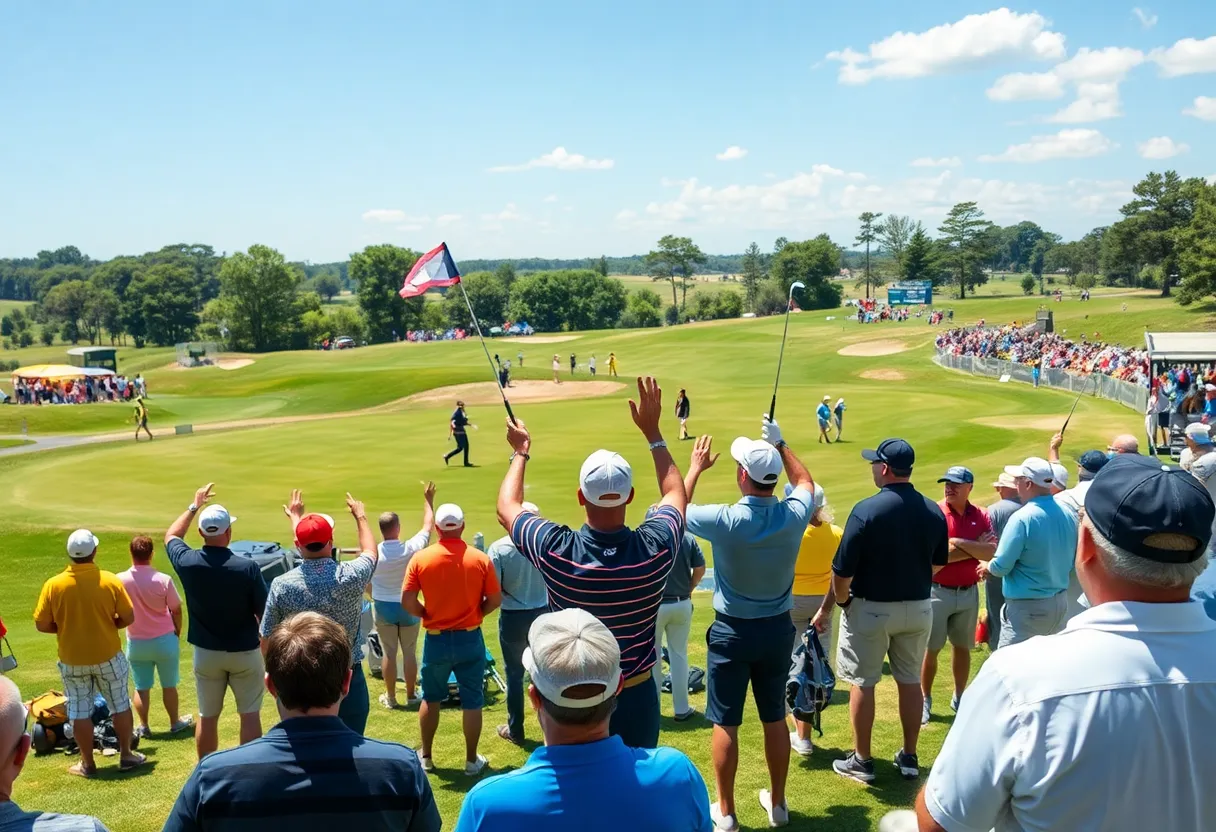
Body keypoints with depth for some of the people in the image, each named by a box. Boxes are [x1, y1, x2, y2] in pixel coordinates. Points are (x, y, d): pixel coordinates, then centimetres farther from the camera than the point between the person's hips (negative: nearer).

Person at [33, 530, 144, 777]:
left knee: (79, 711, 13)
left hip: (72, 660, 1)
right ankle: (126, 756, 23)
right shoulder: (110, 580, -13)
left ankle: (87, 763, 21)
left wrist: (66, 628, 10)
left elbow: (42, 624, -6)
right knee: (120, 705, 15)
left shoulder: (53, 585, -11)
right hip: (108, 655, 0)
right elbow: (128, 618, -8)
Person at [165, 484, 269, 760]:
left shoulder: (187, 562, -11)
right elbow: (265, 613, -11)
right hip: (244, 652, -3)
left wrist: (194, 506, 21)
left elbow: (170, 536, 14)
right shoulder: (247, 567, -20)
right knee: (250, 715, 7)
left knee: (207, 716, 14)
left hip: (206, 652, 3)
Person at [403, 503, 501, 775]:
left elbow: (407, 602, -10)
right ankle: (472, 760, 18)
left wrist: (428, 615, 6)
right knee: (472, 702, 10)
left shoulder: (421, 558, -9)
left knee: (431, 699, 19)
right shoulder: (480, 559, -9)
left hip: (436, 640, 1)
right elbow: (495, 600, -5)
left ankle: (425, 756, 30)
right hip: (470, 639, -1)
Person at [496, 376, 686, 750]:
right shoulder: (656, 548, -21)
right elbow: (676, 495, 4)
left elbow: (506, 508, -2)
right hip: (636, 698, 1)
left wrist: (520, 452, 12)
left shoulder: (556, 552, -24)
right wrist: (653, 431, 8)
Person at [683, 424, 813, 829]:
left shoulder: (725, 521, -22)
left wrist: (696, 467, 9)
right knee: (775, 718, 16)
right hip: (777, 629, 4)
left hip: (733, 632, -4)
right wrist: (779, 443, 16)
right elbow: (805, 482, 12)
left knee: (725, 723, 7)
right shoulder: (794, 515, -13)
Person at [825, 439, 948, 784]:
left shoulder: (867, 510, -21)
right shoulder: (934, 511, -4)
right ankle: (909, 757, 25)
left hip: (870, 609, -5)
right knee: (910, 681, 16)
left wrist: (841, 600, 0)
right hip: (918, 608, 5)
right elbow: (938, 564, 8)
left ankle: (861, 761, 17)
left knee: (862, 683, 8)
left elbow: (842, 571, -18)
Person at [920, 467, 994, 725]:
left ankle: (959, 698, 30)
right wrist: (975, 549, -16)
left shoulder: (980, 516, -1)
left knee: (962, 647, 15)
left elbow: (992, 552, -12)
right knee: (930, 648, 4)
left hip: (968, 593, 3)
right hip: (937, 592, -3)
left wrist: (960, 543, -21)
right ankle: (925, 700, 17)